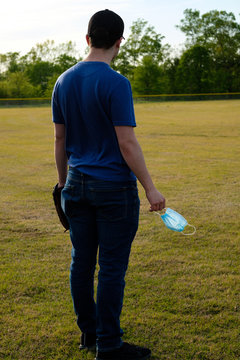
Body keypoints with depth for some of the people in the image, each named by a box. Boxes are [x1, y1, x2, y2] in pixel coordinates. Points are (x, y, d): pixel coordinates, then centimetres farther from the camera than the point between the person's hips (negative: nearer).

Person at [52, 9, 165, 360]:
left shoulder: (64, 82, 6)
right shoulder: (116, 84, -15)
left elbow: (60, 139, 12)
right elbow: (127, 143, -17)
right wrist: (150, 188, -10)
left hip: (77, 186, 7)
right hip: (114, 188, -7)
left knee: (81, 262, 14)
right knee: (112, 268, 1)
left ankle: (89, 331, 28)